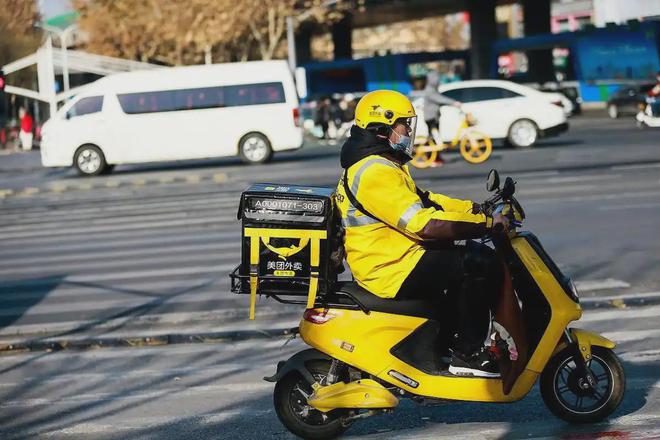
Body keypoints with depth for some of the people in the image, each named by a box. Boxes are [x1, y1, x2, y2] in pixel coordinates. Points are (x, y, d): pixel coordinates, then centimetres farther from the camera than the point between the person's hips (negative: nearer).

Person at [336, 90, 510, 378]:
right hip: (394, 272, -11)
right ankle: (467, 355, -11)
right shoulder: (376, 173, -20)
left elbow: (424, 202, 22)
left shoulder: (380, 165, 16)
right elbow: (425, 224, -28)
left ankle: (449, 336, 23)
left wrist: (478, 209, 11)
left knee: (465, 257, 21)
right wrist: (487, 223, -22)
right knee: (482, 263, -18)